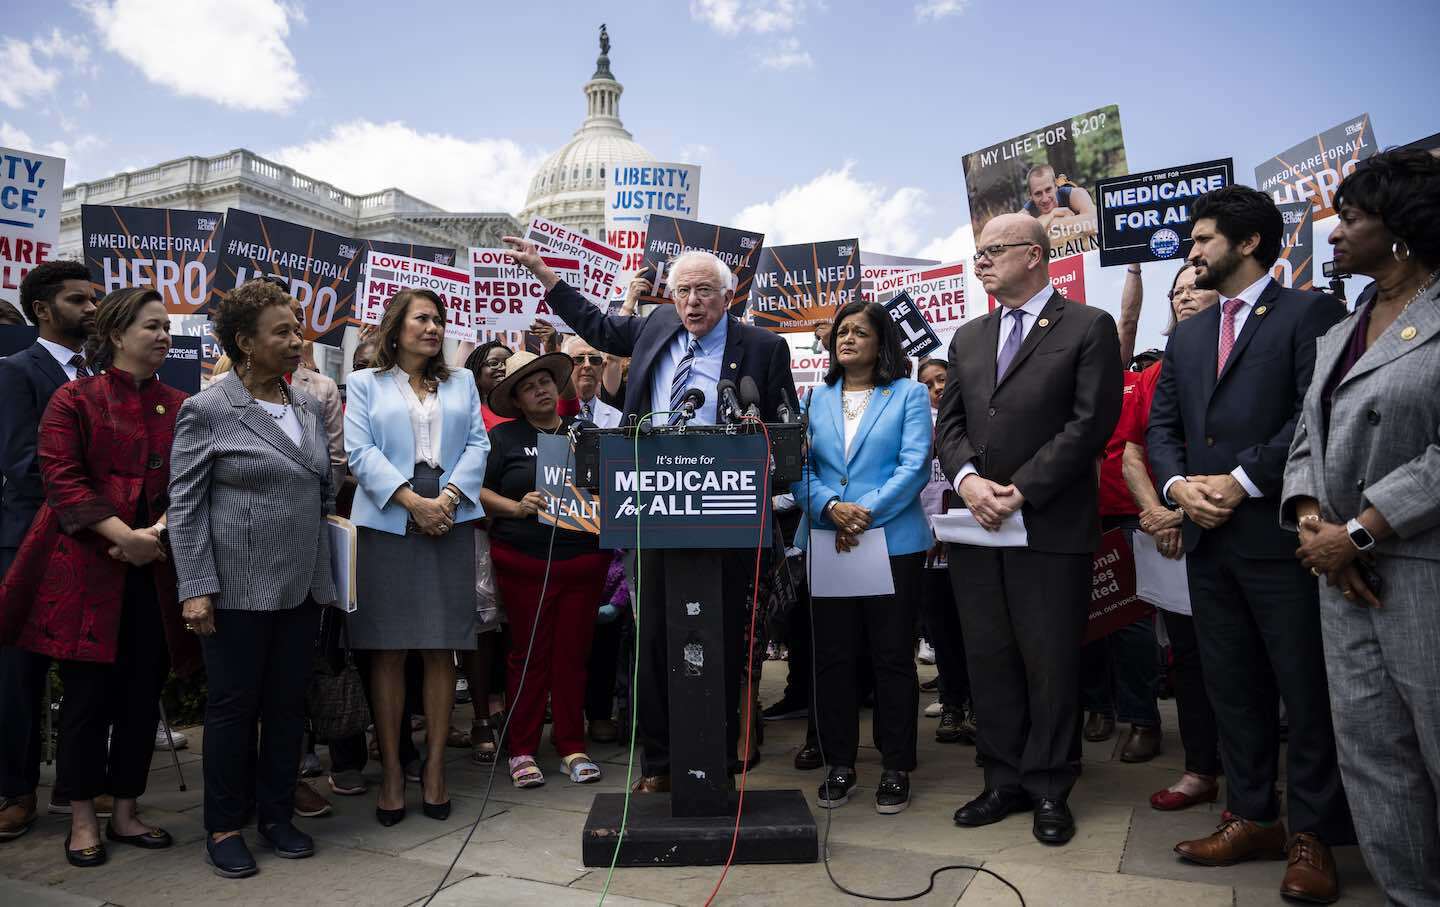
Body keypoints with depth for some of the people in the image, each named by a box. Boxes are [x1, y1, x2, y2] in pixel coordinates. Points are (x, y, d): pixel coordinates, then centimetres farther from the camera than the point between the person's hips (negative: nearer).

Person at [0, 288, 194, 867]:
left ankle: (125, 814, 22)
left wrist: (160, 531, -12)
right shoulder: (75, 400, 0)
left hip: (156, 571, 4)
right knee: (89, 694, 3)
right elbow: (62, 480, -9)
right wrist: (122, 534, -19)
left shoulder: (180, 408, 11)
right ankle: (82, 820, 18)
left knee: (143, 694, 8)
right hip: (87, 570, -4)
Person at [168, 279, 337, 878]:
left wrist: (326, 569, 11)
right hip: (239, 587, -5)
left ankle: (277, 815, 27)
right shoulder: (206, 411, -7)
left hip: (302, 586, 5)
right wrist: (196, 588, -13)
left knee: (288, 703, 12)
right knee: (233, 705, 7)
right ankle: (225, 827, 23)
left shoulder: (307, 406, 9)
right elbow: (185, 505, -8)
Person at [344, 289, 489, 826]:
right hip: (386, 523, -1)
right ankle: (391, 771, 9)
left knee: (441, 650, 2)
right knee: (388, 651, 0)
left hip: (450, 522, 2)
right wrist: (412, 501, -13)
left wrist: (448, 497, -9)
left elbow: (477, 444, 8)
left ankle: (435, 767, 10)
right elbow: (360, 451, -1)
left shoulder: (461, 383, 19)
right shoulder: (366, 384, 11)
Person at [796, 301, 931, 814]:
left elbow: (915, 464, -8)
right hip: (825, 542, 3)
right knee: (832, 656, 7)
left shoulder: (909, 395, 4)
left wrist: (867, 512, -18)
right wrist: (831, 508, -15)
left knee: (892, 656, 4)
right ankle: (839, 764, 20)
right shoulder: (816, 399, 13)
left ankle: (896, 768, 16)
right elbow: (799, 468, 3)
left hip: (893, 541, -3)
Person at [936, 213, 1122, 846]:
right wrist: (968, 478, -8)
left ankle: (1048, 788, 20)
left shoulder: (1088, 328, 0)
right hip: (977, 526, 5)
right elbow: (949, 422, 12)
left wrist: (1021, 491, -14)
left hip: (1051, 526, -5)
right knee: (988, 660, 10)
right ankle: (1004, 781, 23)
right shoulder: (968, 338, 17)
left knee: (1050, 663, 4)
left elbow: (1091, 422, -9)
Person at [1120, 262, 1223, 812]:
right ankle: (1200, 771, 24)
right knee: (1187, 653, 12)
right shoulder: (1155, 374, 12)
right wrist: (1156, 511, -7)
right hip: (1171, 538, 5)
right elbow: (1132, 454, 10)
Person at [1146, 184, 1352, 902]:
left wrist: (1241, 481, -15)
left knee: (1307, 690, 3)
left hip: (1281, 535, -6)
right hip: (1209, 537, 6)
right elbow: (1161, 425, 14)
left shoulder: (1309, 313, -2)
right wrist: (1178, 484, -4)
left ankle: (1310, 833, 16)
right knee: (1232, 686, 12)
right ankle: (1251, 816, 24)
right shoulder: (1186, 336, 18)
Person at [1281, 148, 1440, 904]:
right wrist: (1311, 520, -5)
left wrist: (1357, 532, -17)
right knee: (1370, 751, 11)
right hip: (1346, 570, 7)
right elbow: (1309, 436, 13)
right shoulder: (1338, 335, 16)